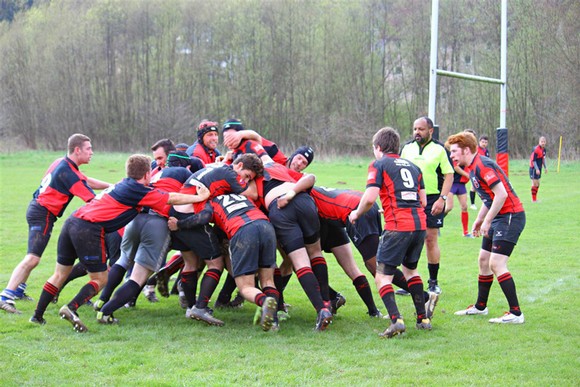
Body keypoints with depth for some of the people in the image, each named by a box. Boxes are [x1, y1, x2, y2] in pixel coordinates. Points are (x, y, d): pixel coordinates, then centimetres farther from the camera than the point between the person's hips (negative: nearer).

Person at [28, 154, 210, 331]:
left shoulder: (123, 185, 22)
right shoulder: (140, 191, -2)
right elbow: (172, 198, 2)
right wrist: (200, 197, 14)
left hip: (72, 221, 8)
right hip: (90, 230, -8)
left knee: (60, 274, 16)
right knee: (100, 279, 2)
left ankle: (38, 315, 16)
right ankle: (70, 308, -15)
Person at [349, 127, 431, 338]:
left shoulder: (379, 164, 3)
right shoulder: (412, 166, 21)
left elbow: (370, 197, -10)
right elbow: (423, 201, 19)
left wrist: (356, 214, 9)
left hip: (397, 226, -6)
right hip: (419, 224, 6)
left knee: (382, 277, -1)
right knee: (410, 269, 26)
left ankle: (396, 320, -19)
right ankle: (423, 318, 24)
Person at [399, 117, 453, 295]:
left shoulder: (440, 149, 0)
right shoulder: (407, 148, 12)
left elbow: (449, 175, -3)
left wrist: (442, 199, -13)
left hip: (432, 199, -3)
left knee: (431, 240, -1)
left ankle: (433, 282, 9)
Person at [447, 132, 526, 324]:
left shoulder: (482, 166, -18)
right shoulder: (473, 168, 14)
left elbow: (501, 194, -25)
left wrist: (487, 221, -20)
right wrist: (479, 220, 20)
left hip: (511, 216, -11)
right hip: (499, 217, 11)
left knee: (496, 264, -16)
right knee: (484, 259, 17)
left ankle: (516, 313, -14)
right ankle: (480, 306, 31)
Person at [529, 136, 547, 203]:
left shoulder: (544, 149, 7)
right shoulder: (536, 149, -20)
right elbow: (533, 160, -21)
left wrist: (545, 167, 16)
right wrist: (537, 169, -26)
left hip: (539, 169, 9)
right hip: (534, 168, -9)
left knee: (538, 183, 14)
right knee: (535, 183, -7)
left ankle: (535, 198, 24)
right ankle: (533, 199, -1)